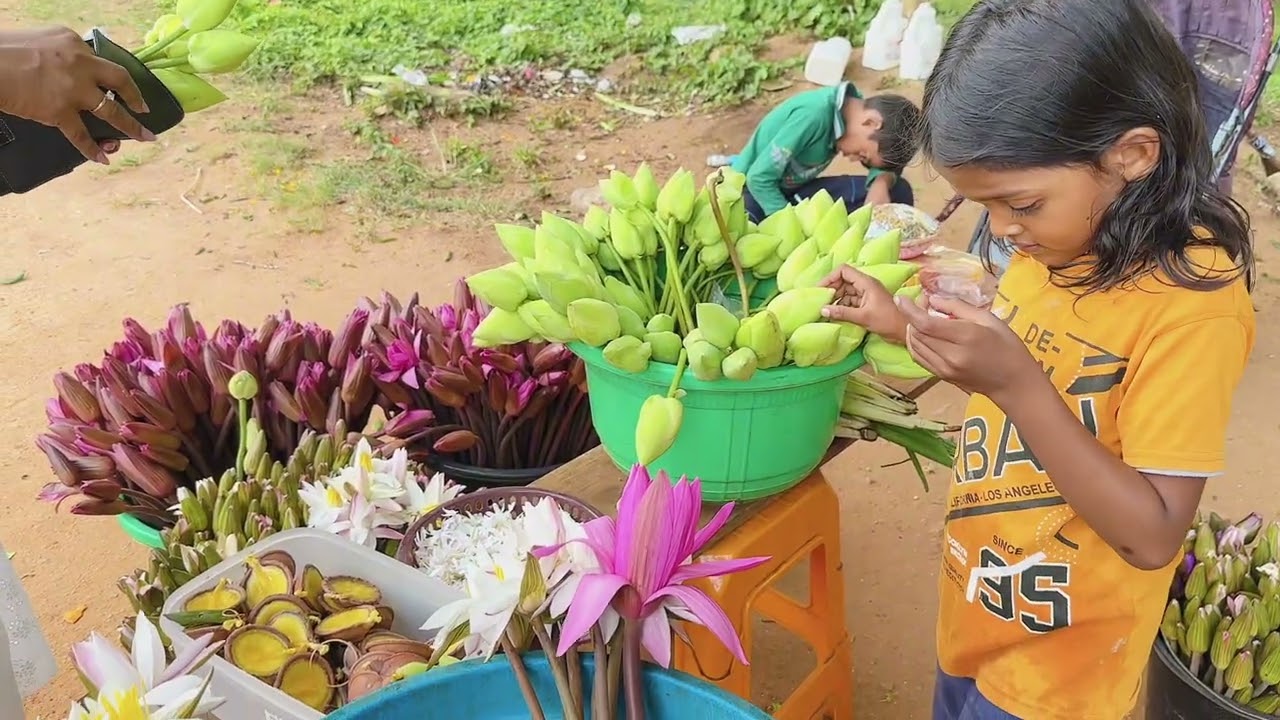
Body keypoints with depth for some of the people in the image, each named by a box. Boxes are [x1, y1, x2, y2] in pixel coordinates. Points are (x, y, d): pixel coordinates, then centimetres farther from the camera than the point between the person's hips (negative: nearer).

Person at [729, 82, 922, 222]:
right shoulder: (814, 115, -31)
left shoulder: (856, 104, -9)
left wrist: (881, 183, -23)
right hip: (753, 190, -7)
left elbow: (886, 165, 0)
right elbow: (759, 177, -29)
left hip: (794, 191, 7)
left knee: (899, 192, -9)